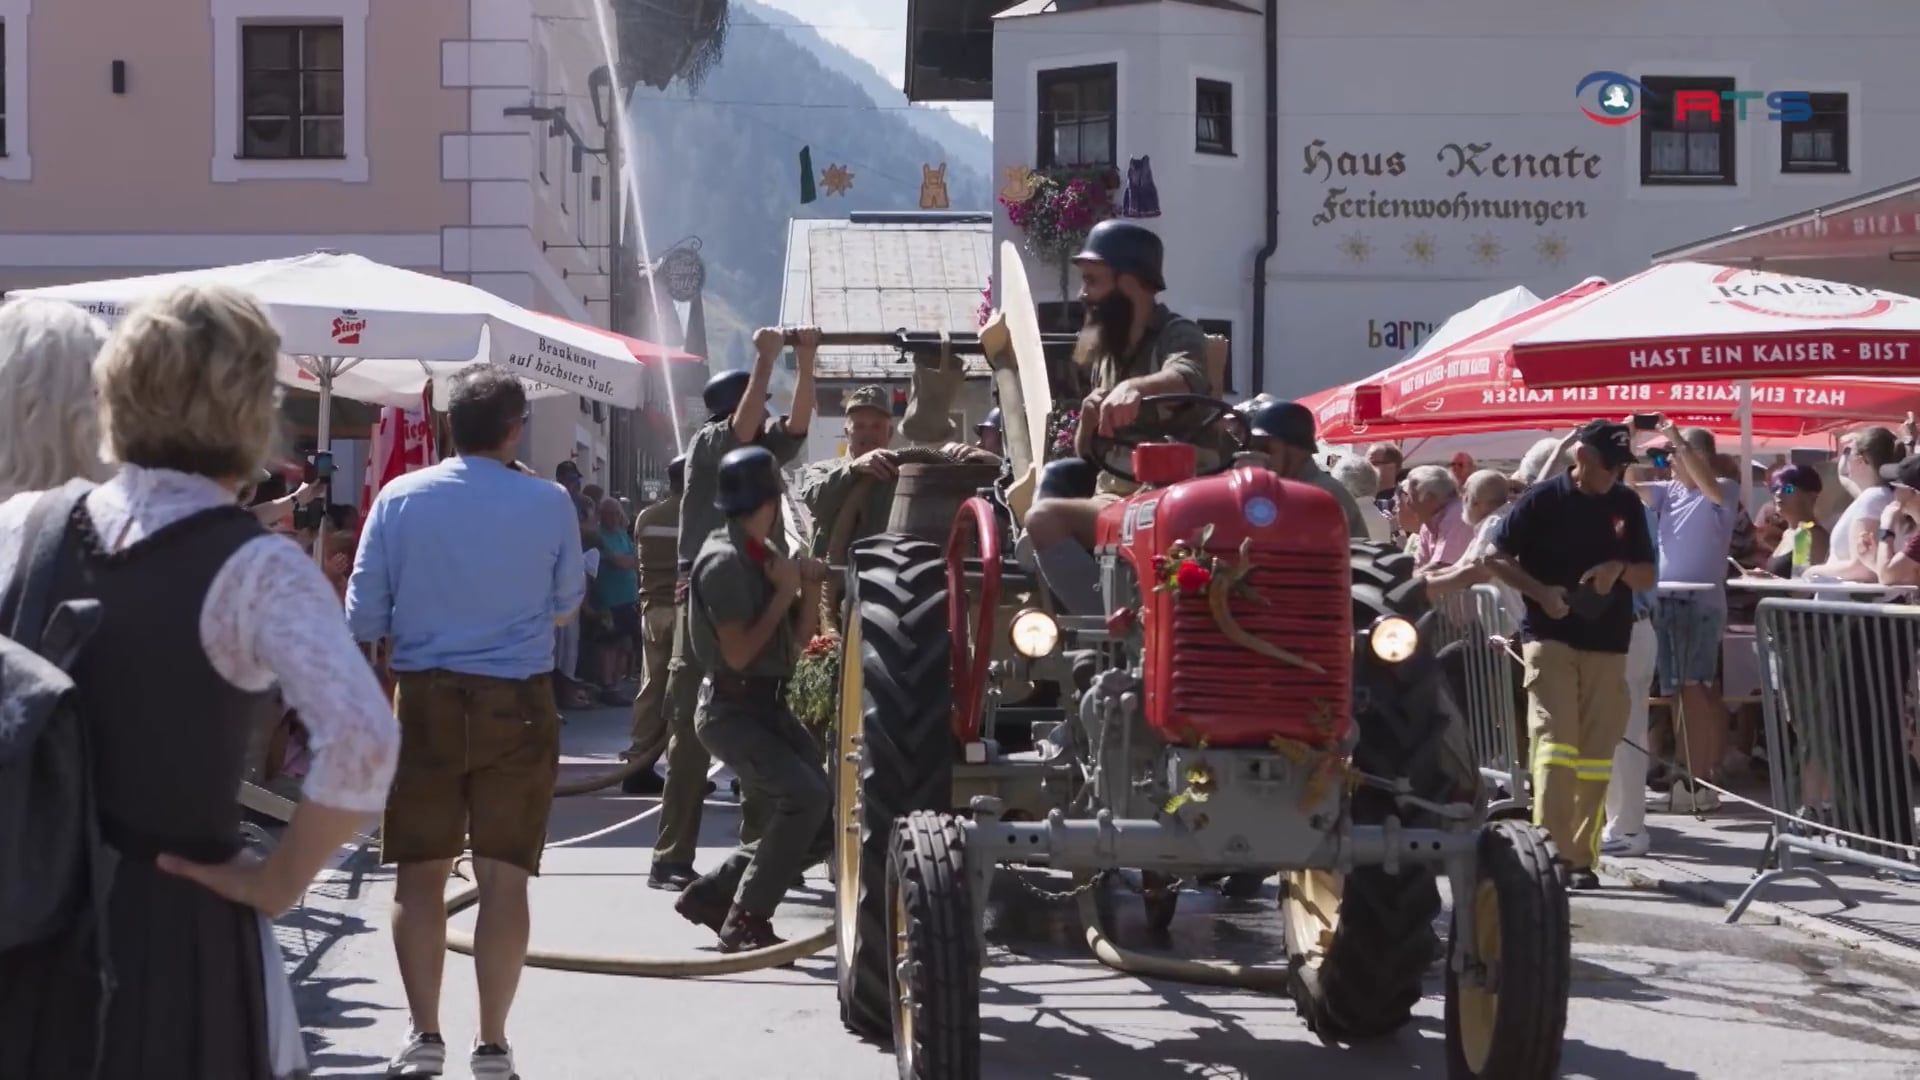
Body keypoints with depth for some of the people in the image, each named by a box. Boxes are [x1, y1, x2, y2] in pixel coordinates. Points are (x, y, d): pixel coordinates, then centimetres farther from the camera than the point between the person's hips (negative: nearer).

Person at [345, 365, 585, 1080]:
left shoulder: (400, 498, -5)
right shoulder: (549, 504, -5)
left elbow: (364, 618, -2)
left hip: (426, 700, 0)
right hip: (518, 705, 0)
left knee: (420, 871, 10)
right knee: (504, 876, 4)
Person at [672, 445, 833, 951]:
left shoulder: (766, 553, 13)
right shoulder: (724, 560, -16)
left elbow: (801, 637, 14)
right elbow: (738, 653, -21)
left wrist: (809, 587, -2)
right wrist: (784, 592, -15)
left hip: (768, 706, 9)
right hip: (732, 710, -9)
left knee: (823, 821, 2)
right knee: (805, 797, -25)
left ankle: (711, 895, 13)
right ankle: (745, 922, -14)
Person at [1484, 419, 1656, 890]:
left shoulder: (1627, 504, 9)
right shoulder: (1542, 499, -2)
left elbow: (1648, 577, 13)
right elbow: (1496, 557, 1)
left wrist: (1620, 569, -10)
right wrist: (1540, 591, -14)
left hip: (1608, 644, 4)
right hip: (1550, 638, -4)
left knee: (1596, 754, 3)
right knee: (1555, 741, -14)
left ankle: (1581, 856, 9)